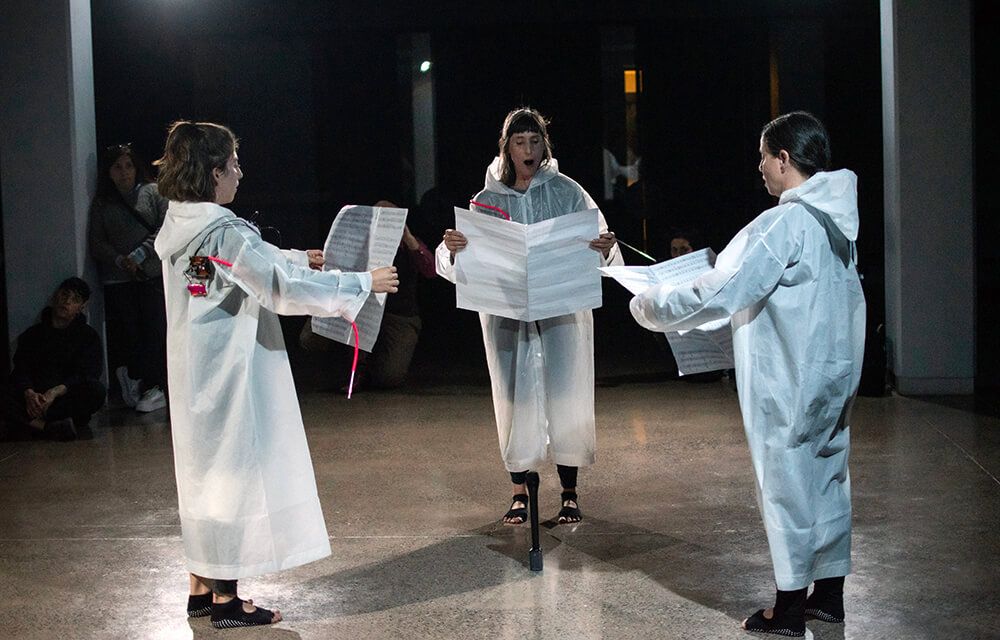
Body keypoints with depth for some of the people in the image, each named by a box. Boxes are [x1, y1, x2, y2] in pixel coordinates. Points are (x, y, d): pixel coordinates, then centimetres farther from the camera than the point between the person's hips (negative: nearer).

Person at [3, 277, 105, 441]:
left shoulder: (88, 336, 12)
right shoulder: (33, 334, 17)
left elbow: (86, 374, -4)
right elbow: (20, 371, 4)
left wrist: (55, 392, -23)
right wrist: (29, 393, -20)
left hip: (69, 399, -1)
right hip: (35, 396, 1)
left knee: (96, 391, -34)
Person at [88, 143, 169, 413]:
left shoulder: (153, 193, 5)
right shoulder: (102, 203, 12)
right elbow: (97, 242, 7)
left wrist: (139, 255, -12)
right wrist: (119, 259, -10)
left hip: (153, 275, -2)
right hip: (117, 279, 2)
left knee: (155, 331, -6)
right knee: (126, 332, -2)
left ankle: (152, 387, -1)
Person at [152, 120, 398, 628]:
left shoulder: (177, 227, 6)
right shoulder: (226, 235, -22)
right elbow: (284, 288, -23)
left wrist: (301, 259, 32)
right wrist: (364, 283, -15)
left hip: (192, 374, 9)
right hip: (230, 376, -9)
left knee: (203, 469, 18)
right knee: (236, 470, 1)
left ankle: (201, 587, 27)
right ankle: (226, 600, 10)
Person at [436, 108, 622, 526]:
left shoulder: (567, 192, 0)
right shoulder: (487, 200, 4)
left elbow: (597, 247, -5)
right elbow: (460, 266, 0)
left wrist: (605, 248, -29)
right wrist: (452, 249, -23)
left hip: (562, 311, -1)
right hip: (507, 315, 1)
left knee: (566, 399, 0)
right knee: (515, 401, 5)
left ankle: (569, 493, 12)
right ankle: (519, 492, 17)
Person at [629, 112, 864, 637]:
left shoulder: (783, 225, -21)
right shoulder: (838, 218, 6)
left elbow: (719, 295, -23)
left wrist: (650, 308, -11)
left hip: (788, 386, -8)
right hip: (836, 375, 8)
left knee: (787, 488, 2)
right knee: (828, 481, 15)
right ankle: (829, 593, 26)